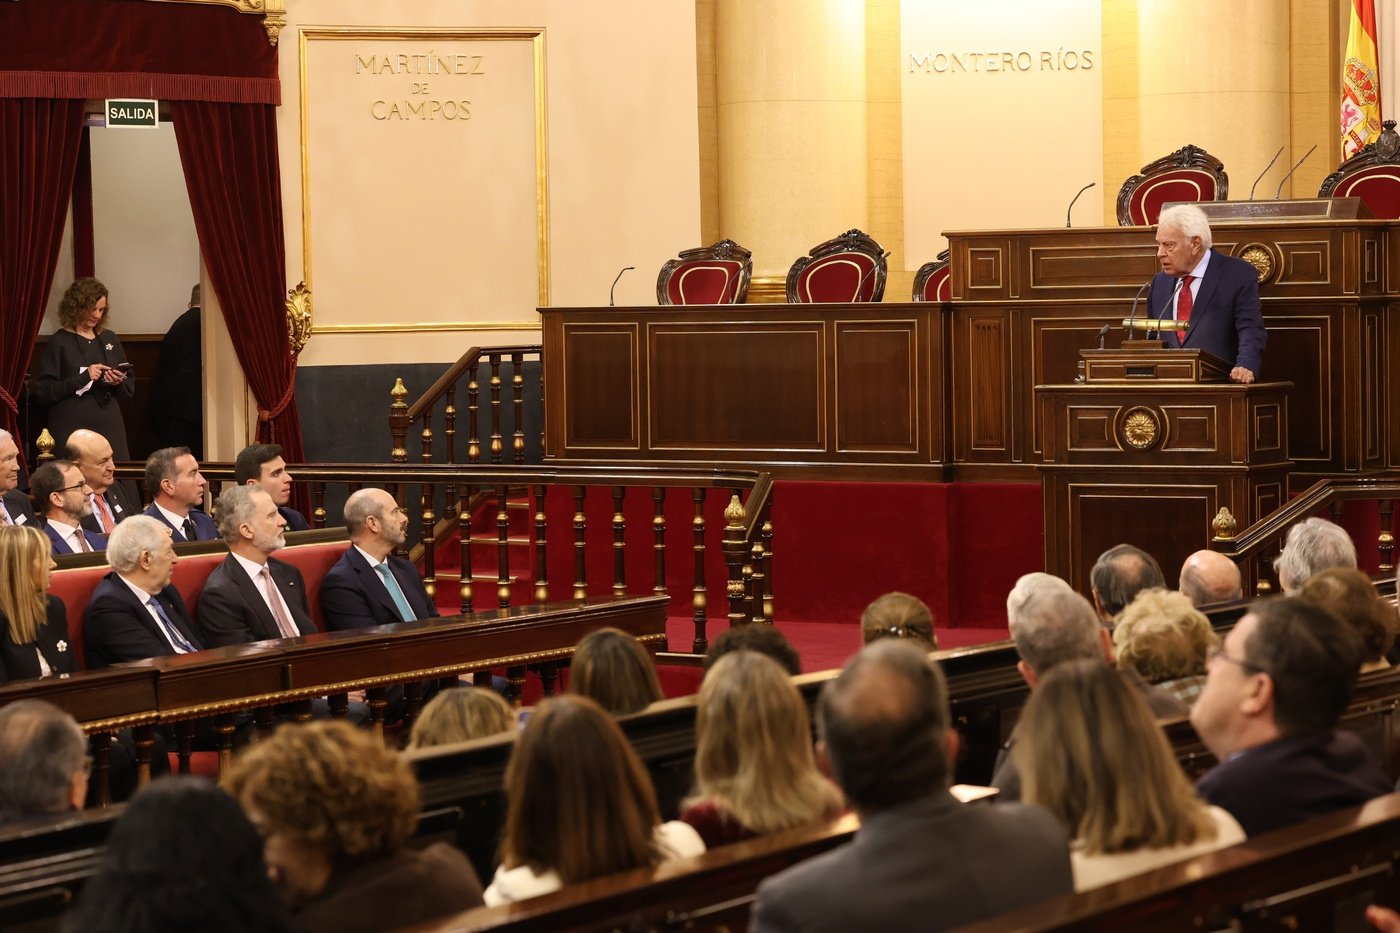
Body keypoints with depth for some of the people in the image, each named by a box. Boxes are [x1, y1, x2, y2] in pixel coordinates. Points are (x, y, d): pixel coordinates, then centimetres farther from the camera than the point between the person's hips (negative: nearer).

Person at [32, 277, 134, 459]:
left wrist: (119, 383, -5)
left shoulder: (110, 339, 14)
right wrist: (83, 378, -16)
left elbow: (130, 389, 18)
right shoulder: (60, 342, 0)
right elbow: (43, 393, -8)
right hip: (71, 429, -4)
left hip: (110, 428, 4)